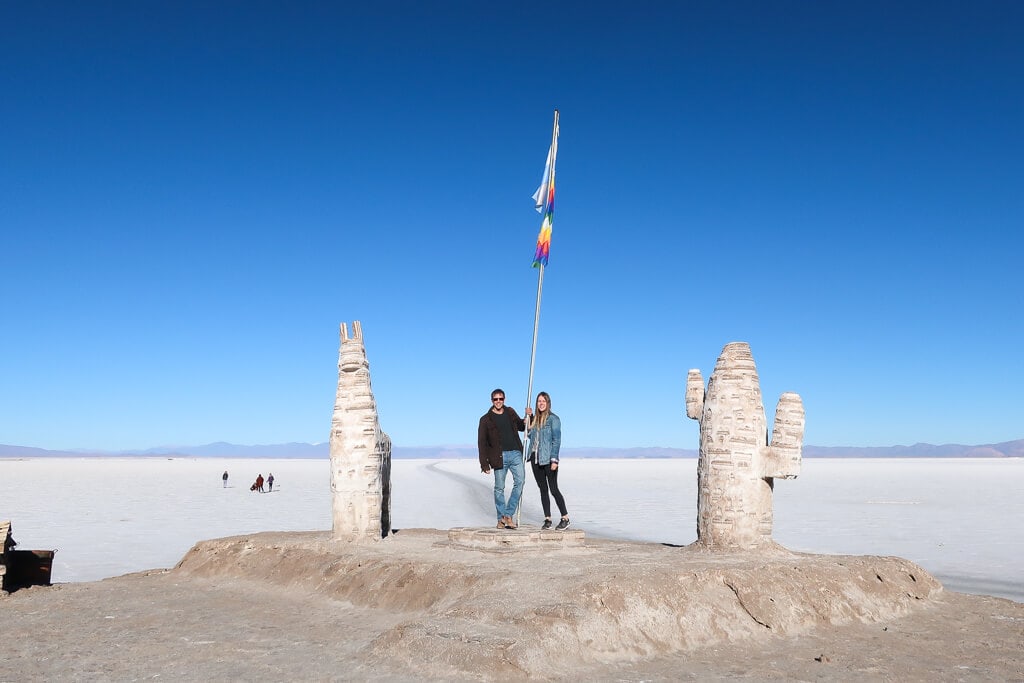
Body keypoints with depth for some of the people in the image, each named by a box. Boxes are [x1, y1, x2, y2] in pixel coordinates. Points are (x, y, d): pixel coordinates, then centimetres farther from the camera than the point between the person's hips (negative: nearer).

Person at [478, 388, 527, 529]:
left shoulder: (510, 412, 14)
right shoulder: (486, 419, 2)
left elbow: (521, 426, 29)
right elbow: (481, 442, 1)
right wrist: (484, 464, -5)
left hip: (516, 454, 3)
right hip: (499, 456, -3)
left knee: (520, 481, -10)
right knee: (499, 488, 2)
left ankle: (508, 514, -2)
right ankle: (501, 518, 13)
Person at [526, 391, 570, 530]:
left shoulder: (553, 418, -6)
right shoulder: (535, 419, 14)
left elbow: (557, 440, -10)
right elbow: (530, 435, 16)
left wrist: (554, 460, -17)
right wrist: (529, 416, 10)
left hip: (548, 459, -7)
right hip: (535, 458, 7)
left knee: (553, 489, -5)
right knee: (543, 490, 9)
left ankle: (565, 519, 5)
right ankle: (547, 519, 14)